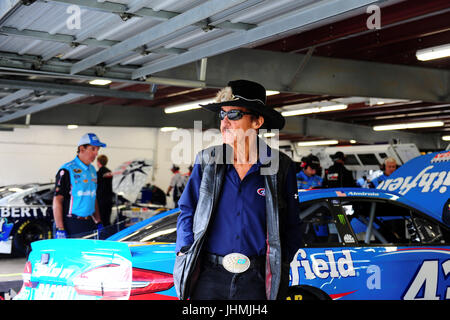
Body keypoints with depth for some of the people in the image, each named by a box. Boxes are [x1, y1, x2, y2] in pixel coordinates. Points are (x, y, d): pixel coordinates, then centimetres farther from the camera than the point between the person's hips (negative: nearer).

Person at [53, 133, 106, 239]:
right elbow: (57, 201, -12)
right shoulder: (67, 170, -9)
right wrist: (60, 229, -17)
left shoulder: (92, 170, 15)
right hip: (71, 226, -7)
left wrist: (99, 223, 17)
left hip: (89, 224, 7)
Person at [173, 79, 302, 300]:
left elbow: (291, 226, 7)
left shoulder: (281, 167, 1)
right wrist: (185, 253, -1)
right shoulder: (206, 160, 5)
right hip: (209, 276, 1)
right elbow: (187, 211, 10)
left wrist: (280, 266, 0)